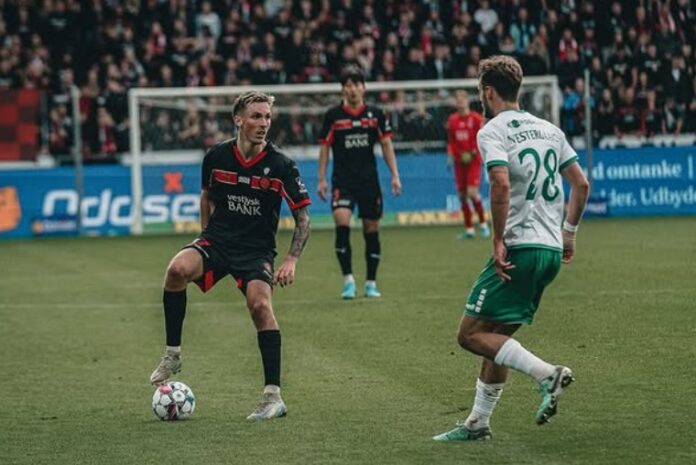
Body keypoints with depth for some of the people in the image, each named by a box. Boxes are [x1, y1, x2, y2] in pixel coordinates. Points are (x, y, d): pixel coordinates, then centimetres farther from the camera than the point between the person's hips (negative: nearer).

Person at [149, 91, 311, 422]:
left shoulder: (281, 166, -9)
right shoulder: (216, 157, -3)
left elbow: (303, 217, -2)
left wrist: (291, 260, -14)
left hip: (257, 251, -2)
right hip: (216, 242, 2)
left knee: (259, 303, -28)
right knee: (178, 269, -30)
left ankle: (273, 397, -21)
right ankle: (172, 355, -14)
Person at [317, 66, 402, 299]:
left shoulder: (375, 114, 3)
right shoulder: (333, 115, 0)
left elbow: (386, 144, 8)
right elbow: (324, 147, 5)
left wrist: (394, 175, 2)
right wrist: (322, 179, 1)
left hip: (369, 179, 2)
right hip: (343, 179, -2)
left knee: (372, 229, 5)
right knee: (341, 221, -22)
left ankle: (371, 283, 17)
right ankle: (348, 278, -16)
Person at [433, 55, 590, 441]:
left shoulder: (492, 131, -7)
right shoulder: (548, 129, 16)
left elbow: (502, 183, -23)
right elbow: (581, 183, 16)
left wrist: (499, 239, -17)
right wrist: (568, 233, 23)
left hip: (519, 248, -8)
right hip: (551, 250, 8)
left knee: (471, 334, -3)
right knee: (496, 336, 16)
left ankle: (547, 374, -18)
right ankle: (478, 423, 17)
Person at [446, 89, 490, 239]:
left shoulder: (476, 118, -6)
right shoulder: (452, 119, 9)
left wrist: (473, 153, -17)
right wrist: (450, 154, 1)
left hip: (473, 160, -5)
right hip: (459, 162, 5)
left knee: (472, 192, -16)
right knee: (462, 195, 4)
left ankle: (483, 224, 2)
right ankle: (469, 229, 13)